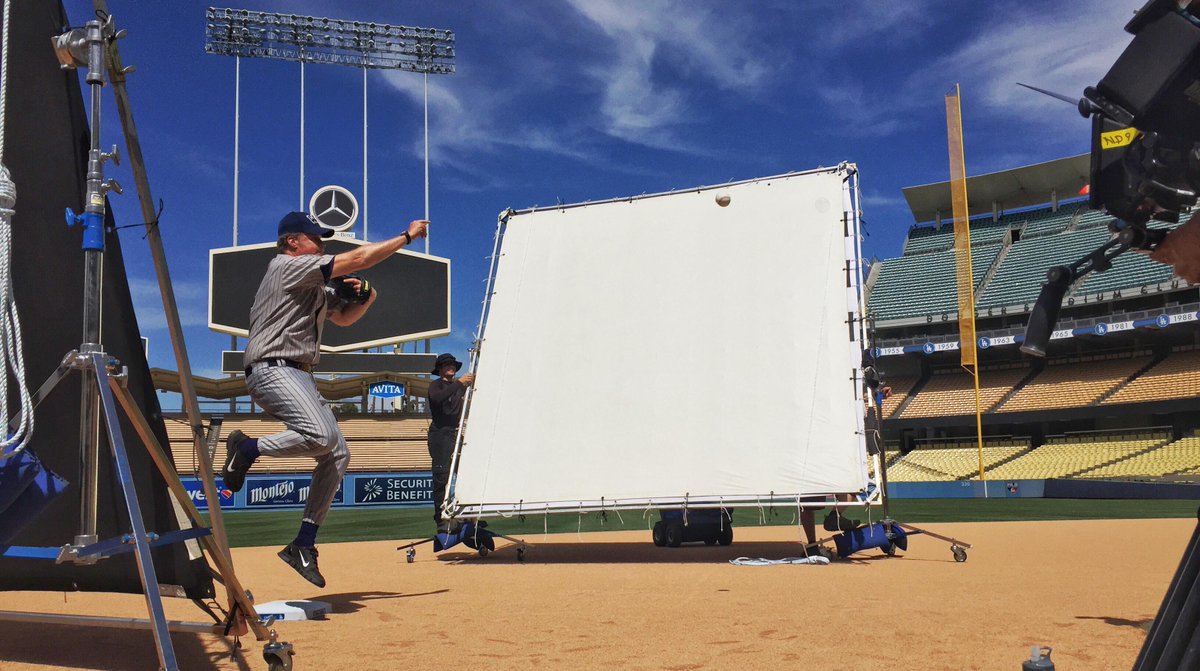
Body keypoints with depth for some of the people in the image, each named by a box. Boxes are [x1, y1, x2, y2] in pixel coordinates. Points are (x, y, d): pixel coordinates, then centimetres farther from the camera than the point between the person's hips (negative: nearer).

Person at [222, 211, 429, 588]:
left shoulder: (316, 288, 25)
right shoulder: (288, 266, -4)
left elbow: (343, 318, 33)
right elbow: (357, 259, -9)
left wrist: (365, 298, 10)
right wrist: (407, 236, -3)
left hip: (299, 376, 10)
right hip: (273, 369, -10)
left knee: (337, 455, 1)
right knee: (323, 436, -31)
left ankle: (303, 546, 3)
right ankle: (247, 449, -7)